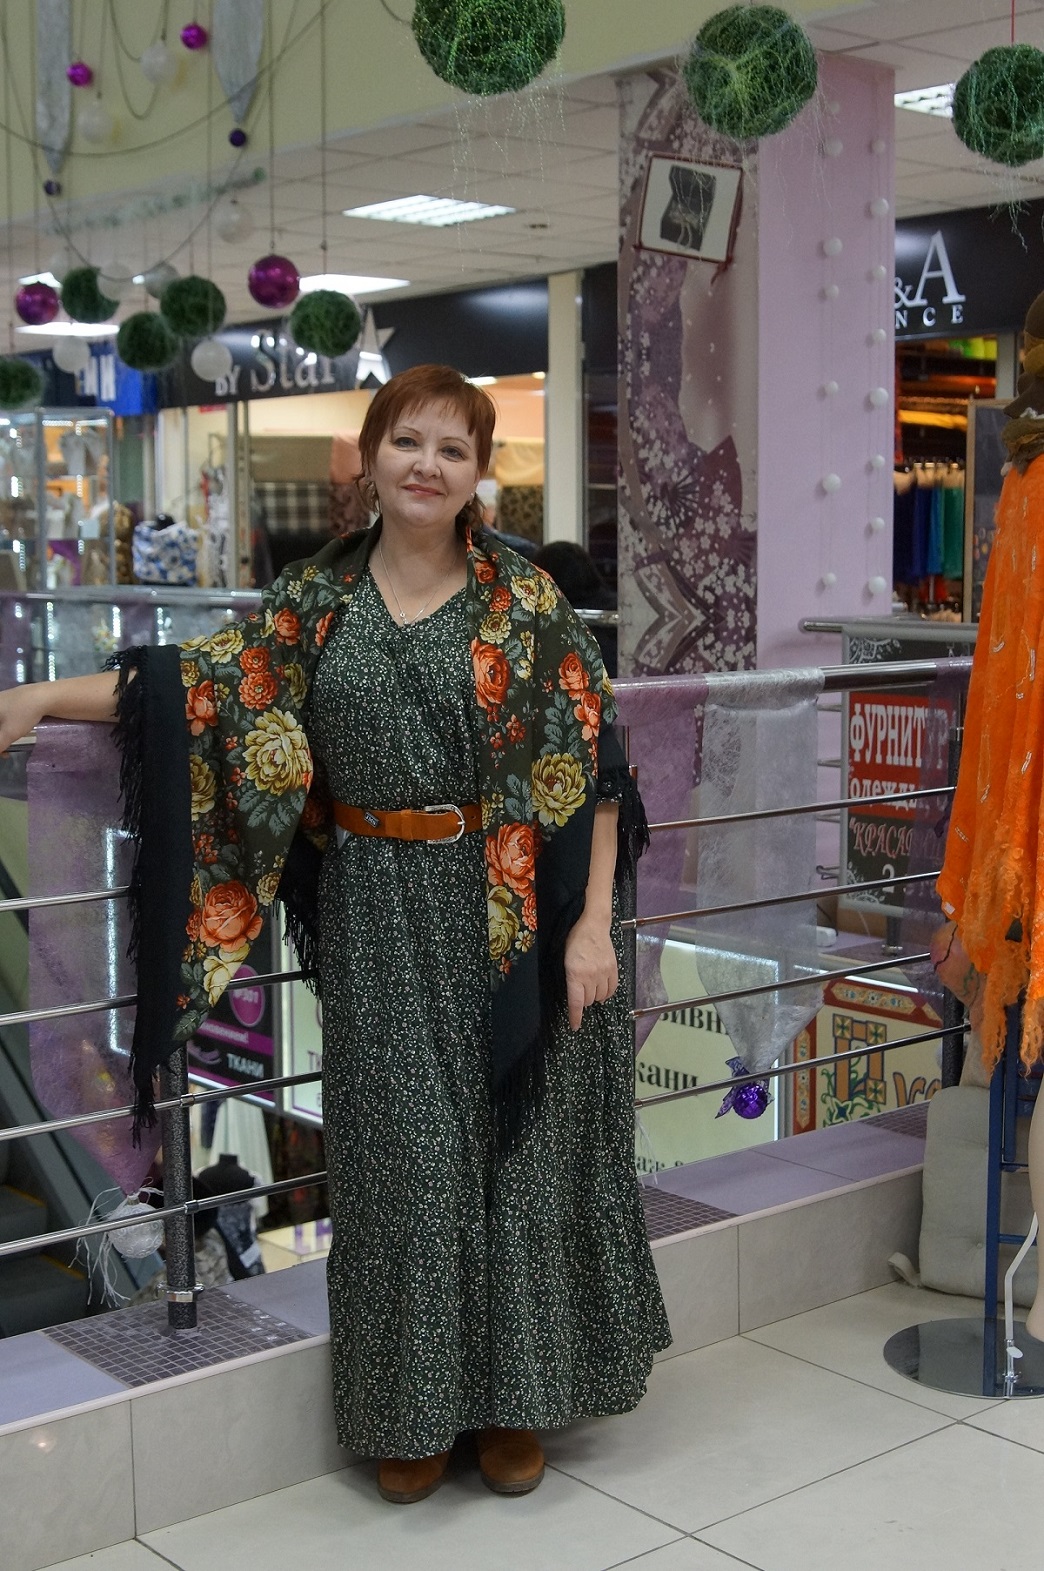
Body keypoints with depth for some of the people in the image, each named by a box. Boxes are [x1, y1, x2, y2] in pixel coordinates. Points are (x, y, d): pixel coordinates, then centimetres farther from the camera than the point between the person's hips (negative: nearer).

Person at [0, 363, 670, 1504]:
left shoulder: (525, 603, -3)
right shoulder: (318, 598, 5)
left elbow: (589, 765, -4)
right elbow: (202, 683, 1)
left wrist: (591, 924, -10)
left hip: (508, 920, -1)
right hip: (377, 923, 2)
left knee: (515, 1140, 5)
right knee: (397, 1149, 4)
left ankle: (511, 1393, 23)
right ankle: (412, 1406, 21)